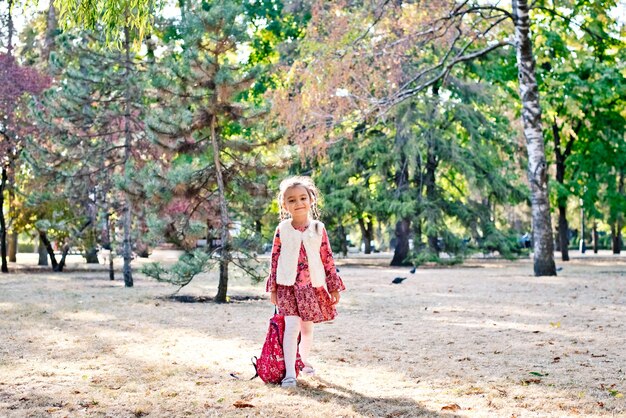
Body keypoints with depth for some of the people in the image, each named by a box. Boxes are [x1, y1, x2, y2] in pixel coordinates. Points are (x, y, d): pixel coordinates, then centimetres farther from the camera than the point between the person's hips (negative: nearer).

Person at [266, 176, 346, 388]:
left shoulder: (318, 229, 0)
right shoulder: (282, 230, -2)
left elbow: (328, 259, 4)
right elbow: (275, 259, 3)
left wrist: (334, 287, 5)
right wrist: (273, 289, 2)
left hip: (313, 286, 2)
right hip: (288, 285, -2)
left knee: (307, 327, 14)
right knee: (291, 326, -14)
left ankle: (304, 359, 40)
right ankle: (289, 373, -15)